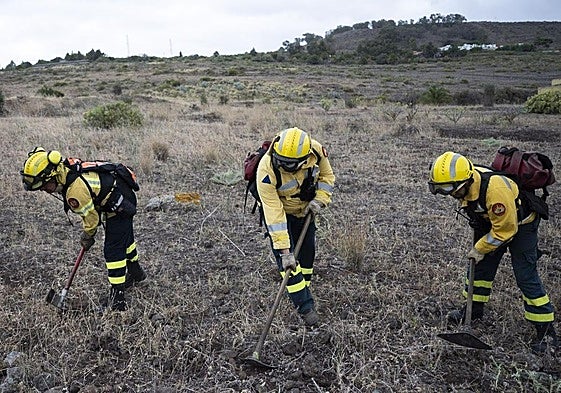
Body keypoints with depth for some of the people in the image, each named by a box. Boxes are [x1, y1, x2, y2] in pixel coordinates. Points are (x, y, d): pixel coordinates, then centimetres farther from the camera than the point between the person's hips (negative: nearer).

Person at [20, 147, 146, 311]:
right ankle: (135, 272, 50)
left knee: (113, 250, -11)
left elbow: (91, 218, -19)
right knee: (123, 237, 28)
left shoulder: (75, 190, -33)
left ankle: (118, 294, -5)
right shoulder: (64, 167, -6)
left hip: (120, 204, -10)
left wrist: (87, 238, 1)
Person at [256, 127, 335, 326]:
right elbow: (274, 214, -36)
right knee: (287, 260, -11)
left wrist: (319, 199, -21)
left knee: (307, 253, 12)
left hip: (305, 210, 4)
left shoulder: (316, 151, -28)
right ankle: (305, 305, 0)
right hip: (279, 212, -4)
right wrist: (284, 251, -35)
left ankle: (303, 291, 33)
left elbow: (327, 175, -5)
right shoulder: (266, 171, -39)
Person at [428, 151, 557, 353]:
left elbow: (505, 230, -29)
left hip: (519, 224, -7)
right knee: (481, 265, 11)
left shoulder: (495, 189, -41)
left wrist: (480, 248, -17)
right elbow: (475, 211, 6)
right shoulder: (466, 181, -17)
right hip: (491, 220, 8)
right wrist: (478, 243, 9)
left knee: (526, 276, -8)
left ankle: (546, 331, 1)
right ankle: (474, 309, 27)